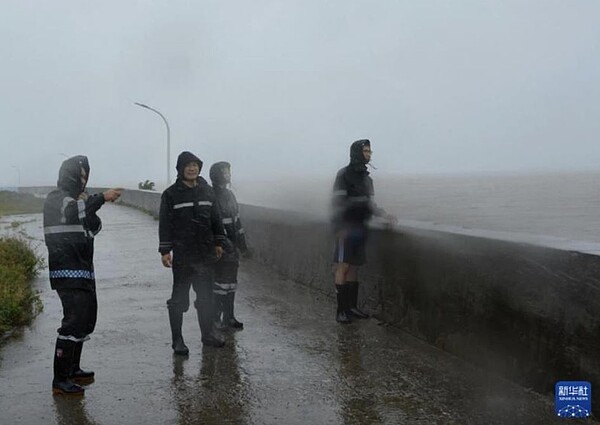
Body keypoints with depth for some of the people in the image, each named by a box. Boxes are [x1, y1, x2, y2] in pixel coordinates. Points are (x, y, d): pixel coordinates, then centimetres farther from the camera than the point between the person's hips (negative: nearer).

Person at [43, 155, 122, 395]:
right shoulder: (56, 199, -7)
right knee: (74, 321, -14)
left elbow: (95, 227, 13)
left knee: (86, 319, 16)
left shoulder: (78, 201, 20)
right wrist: (102, 198, -35)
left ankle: (72, 369, 28)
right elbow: (72, 211, -28)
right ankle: (60, 380, -12)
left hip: (82, 271, 10)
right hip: (68, 272, -10)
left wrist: (87, 206, -3)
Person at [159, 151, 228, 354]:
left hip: (206, 254, 4)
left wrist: (219, 242, 11)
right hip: (182, 255, -4)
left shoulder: (207, 191, 9)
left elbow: (216, 219, 14)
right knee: (179, 298, 2)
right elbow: (165, 224, -6)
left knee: (206, 296, 13)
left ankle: (208, 333, 26)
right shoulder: (171, 194, -4)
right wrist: (164, 250, -11)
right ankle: (177, 339, 11)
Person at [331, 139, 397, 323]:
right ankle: (341, 310, -3)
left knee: (354, 267, 10)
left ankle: (352, 307, 17)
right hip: (346, 228, -7)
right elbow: (337, 202, -13)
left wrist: (385, 215, 2)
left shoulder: (366, 178, 15)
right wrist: (340, 228, -21)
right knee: (343, 267, -6)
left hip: (360, 229, 7)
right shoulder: (344, 174, -8)